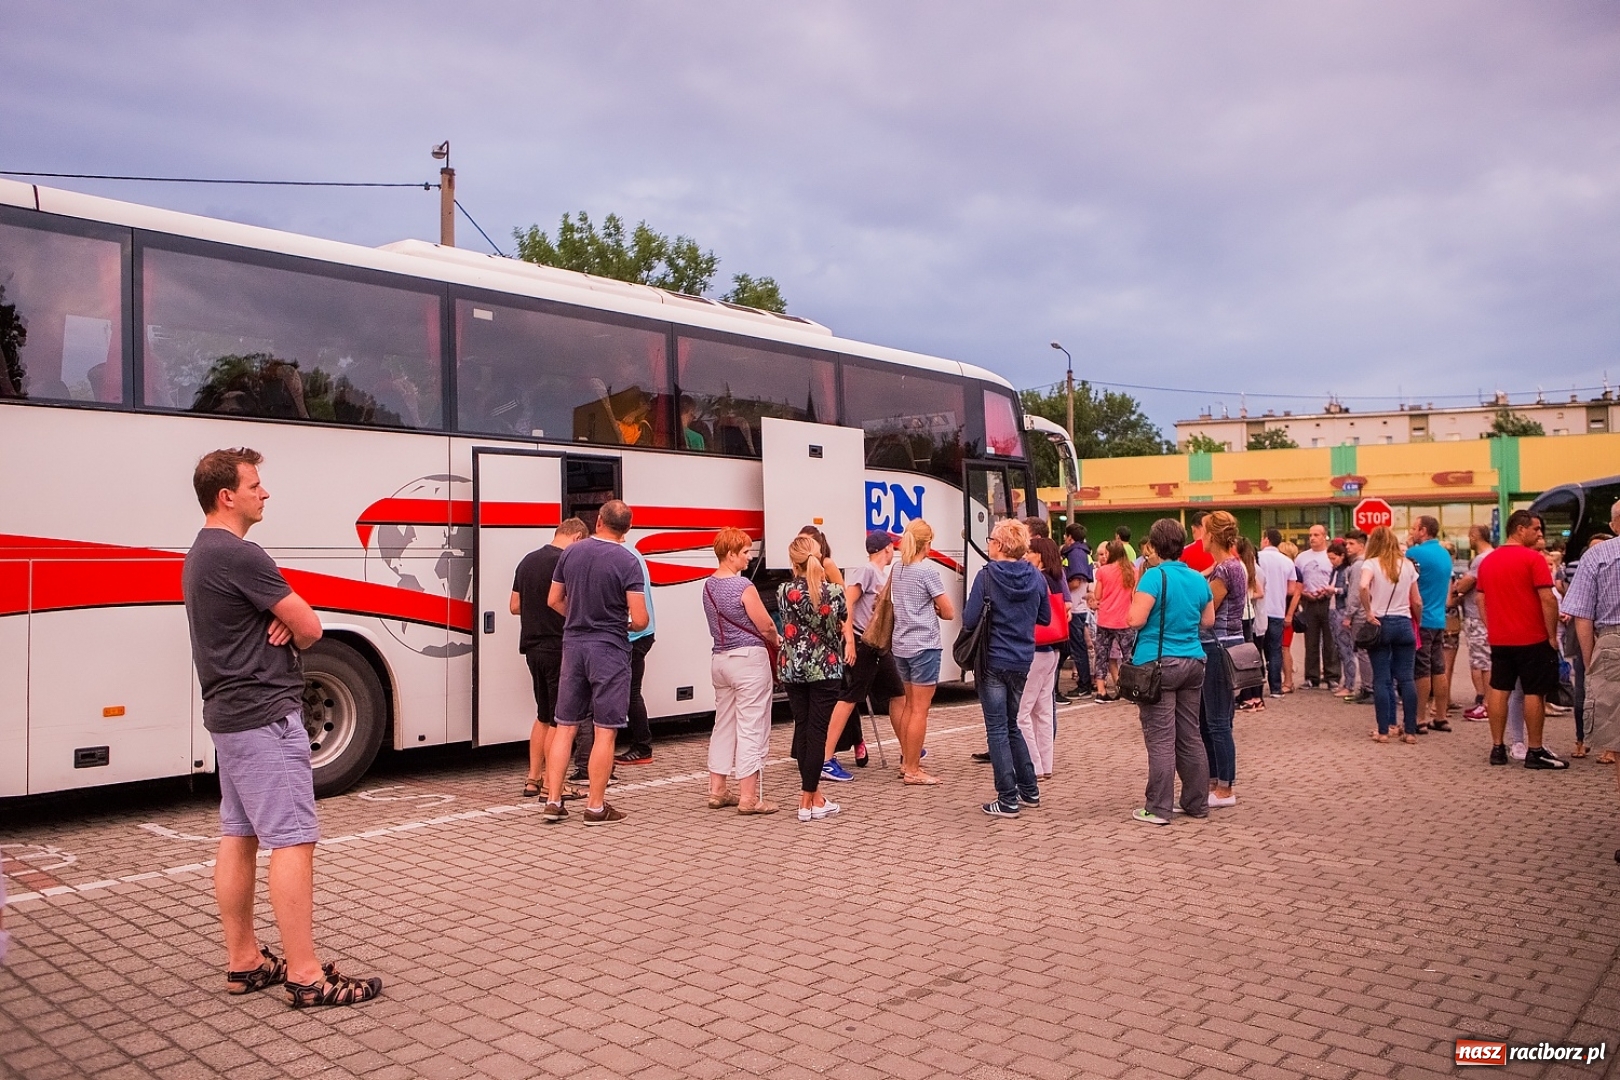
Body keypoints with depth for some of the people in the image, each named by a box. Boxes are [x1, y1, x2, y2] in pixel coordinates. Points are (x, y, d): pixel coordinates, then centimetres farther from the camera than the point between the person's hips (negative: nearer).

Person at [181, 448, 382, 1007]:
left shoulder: (201, 554, 15)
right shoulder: (238, 555, -18)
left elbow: (282, 617, 16)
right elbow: (310, 628, -15)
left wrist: (283, 622, -6)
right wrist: (290, 626, 6)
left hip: (228, 714, 11)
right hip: (265, 715, -11)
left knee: (237, 837, 13)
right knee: (293, 841, -8)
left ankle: (244, 961, 21)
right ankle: (305, 975, -5)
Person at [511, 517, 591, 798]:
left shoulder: (528, 560, 11)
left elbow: (514, 606, 15)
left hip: (532, 647, 8)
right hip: (558, 649, -8)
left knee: (543, 716, 18)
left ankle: (533, 779, 22)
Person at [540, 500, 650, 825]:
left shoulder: (571, 552, 3)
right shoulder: (627, 562, -13)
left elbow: (554, 601, 13)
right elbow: (639, 620, -15)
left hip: (573, 644, 5)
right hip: (609, 649, -5)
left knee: (565, 726, 12)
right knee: (605, 731, 2)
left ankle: (552, 801, 14)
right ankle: (596, 807, 6)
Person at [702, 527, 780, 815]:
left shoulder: (708, 586, 8)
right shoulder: (743, 586, -16)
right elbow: (766, 626, -12)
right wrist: (776, 642, 10)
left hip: (719, 658, 8)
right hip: (749, 659, -8)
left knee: (724, 724, 16)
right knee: (751, 728, -2)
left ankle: (717, 791, 22)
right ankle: (749, 798, 1)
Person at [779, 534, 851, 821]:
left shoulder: (784, 591, -6)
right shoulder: (834, 592, -10)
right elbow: (839, 630, 2)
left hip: (793, 668, 2)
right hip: (825, 668, -2)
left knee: (802, 728, 11)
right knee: (817, 730, 1)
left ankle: (812, 792, 17)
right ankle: (809, 800, 2)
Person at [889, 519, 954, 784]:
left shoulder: (896, 570, 9)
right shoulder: (927, 571, -12)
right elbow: (949, 613, -10)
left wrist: (928, 609, 6)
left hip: (901, 645, 8)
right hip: (924, 645, -7)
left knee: (909, 705, 18)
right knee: (920, 709, -2)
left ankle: (907, 762, 23)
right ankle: (913, 770, 2)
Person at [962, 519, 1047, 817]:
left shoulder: (987, 576, -13)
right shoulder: (1036, 577, 1)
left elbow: (969, 620, -14)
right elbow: (1044, 618, 12)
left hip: (993, 661, -5)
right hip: (1023, 661, 5)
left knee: (997, 729, 3)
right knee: (1011, 725, 21)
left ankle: (1008, 800, 4)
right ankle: (1029, 790, 26)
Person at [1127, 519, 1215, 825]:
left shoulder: (1155, 576, -12)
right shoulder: (1198, 579, 6)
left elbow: (1136, 620, -17)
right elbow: (1208, 621, 15)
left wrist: (1136, 601, 3)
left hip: (1158, 663, -6)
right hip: (1192, 662, 6)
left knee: (1161, 738, -4)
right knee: (1190, 735, 14)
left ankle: (1157, 809, 0)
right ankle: (1197, 803, 21)